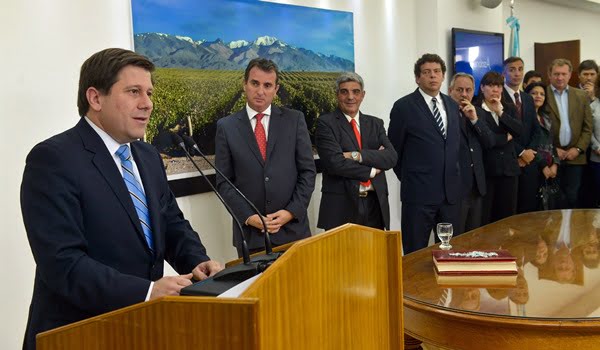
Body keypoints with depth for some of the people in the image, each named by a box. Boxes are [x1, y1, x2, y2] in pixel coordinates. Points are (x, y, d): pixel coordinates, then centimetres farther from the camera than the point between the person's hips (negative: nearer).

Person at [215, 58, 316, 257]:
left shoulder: (294, 120, 3)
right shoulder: (226, 127, 2)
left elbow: (308, 171, 2)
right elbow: (223, 181, 1)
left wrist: (292, 212, -8)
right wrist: (248, 217, -10)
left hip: (292, 227, 1)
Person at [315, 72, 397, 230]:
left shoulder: (375, 123, 13)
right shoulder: (326, 123, -2)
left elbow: (391, 157, -2)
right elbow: (335, 163, -14)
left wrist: (357, 155, -14)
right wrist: (372, 171, -5)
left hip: (375, 204, 4)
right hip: (341, 206, -4)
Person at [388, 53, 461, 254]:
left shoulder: (452, 105, 11)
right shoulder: (404, 107, -6)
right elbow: (393, 150, 1)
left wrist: (453, 176, 14)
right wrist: (408, 179, 6)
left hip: (450, 191, 5)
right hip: (418, 193, -5)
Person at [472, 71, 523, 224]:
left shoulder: (509, 109, 14)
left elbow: (519, 130, -1)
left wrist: (501, 112, -9)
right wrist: (506, 138, -4)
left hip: (509, 168, 6)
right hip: (486, 169, -5)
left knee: (507, 216, 9)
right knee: (484, 217, -1)